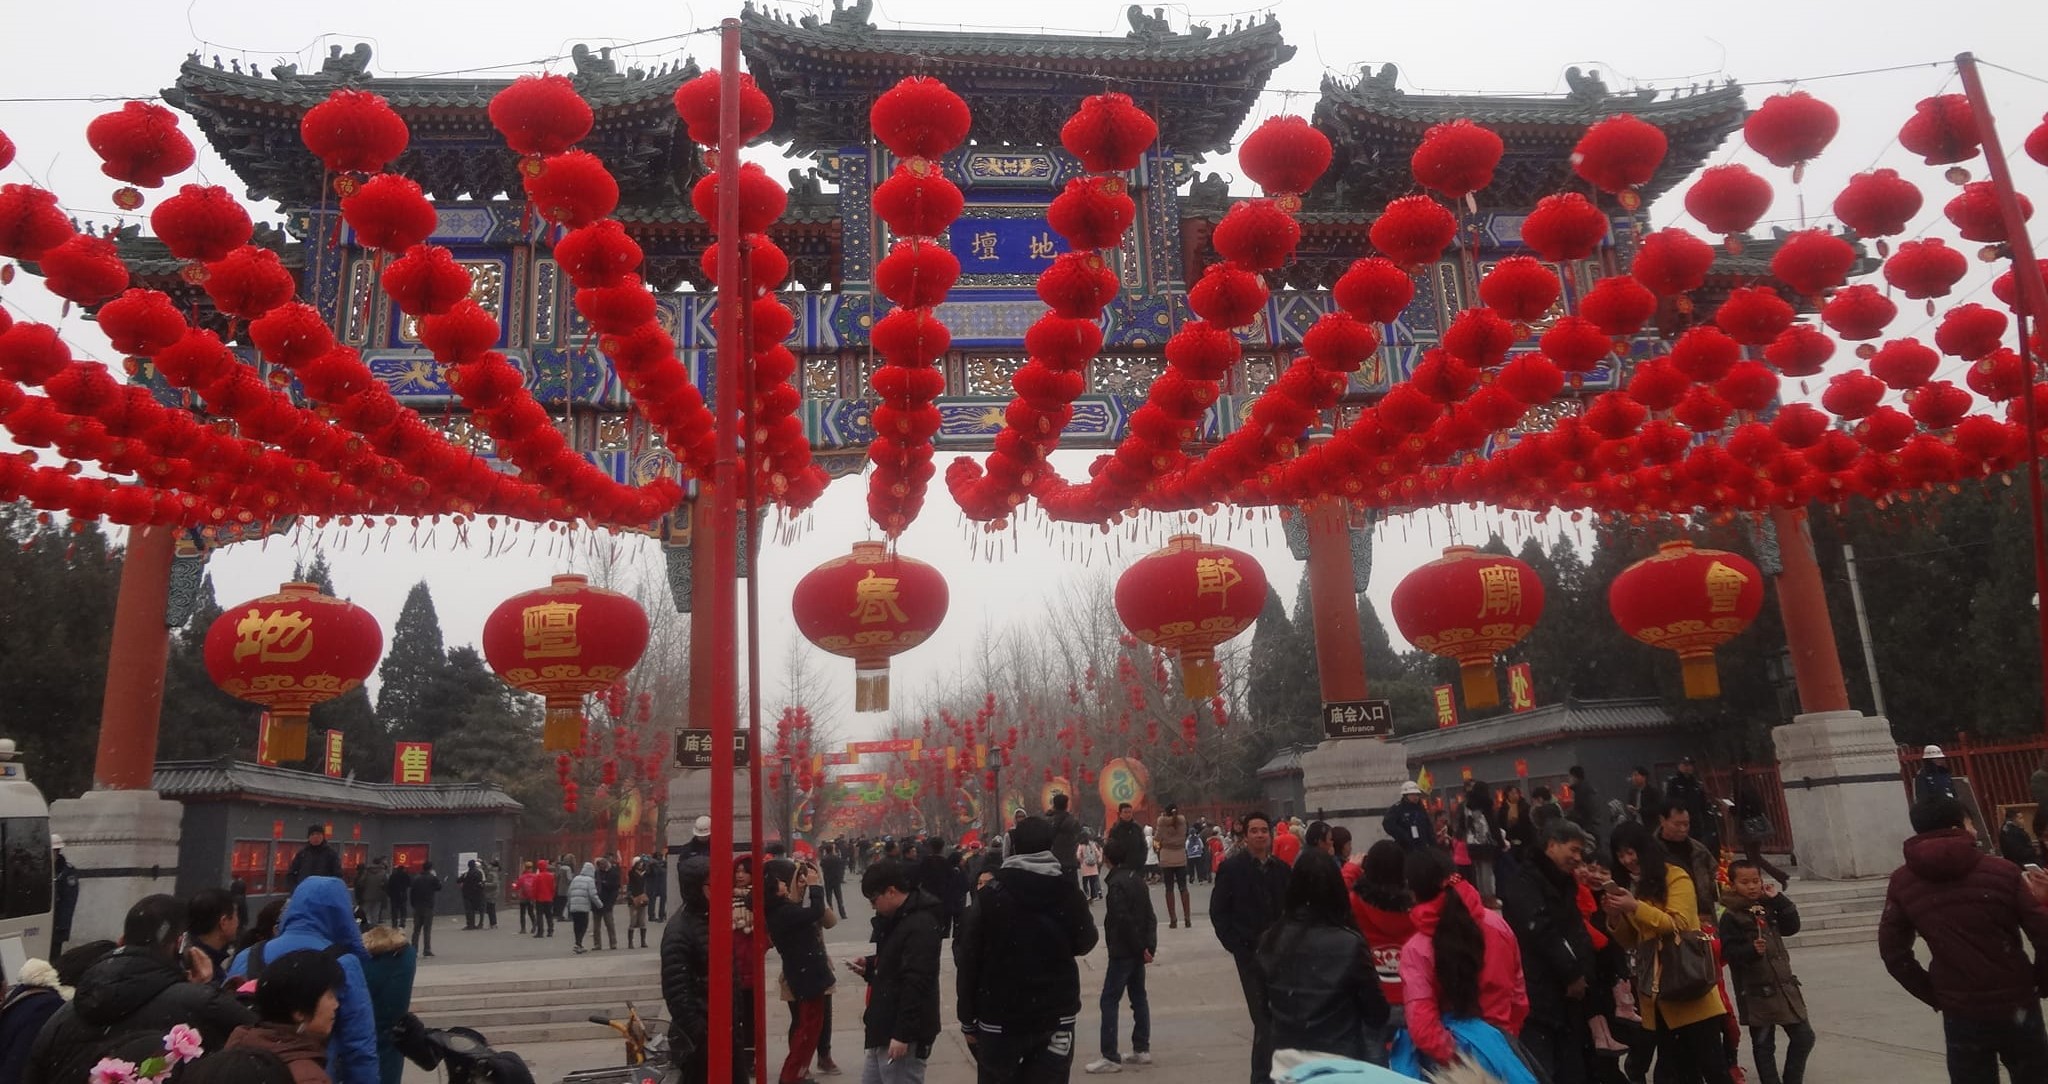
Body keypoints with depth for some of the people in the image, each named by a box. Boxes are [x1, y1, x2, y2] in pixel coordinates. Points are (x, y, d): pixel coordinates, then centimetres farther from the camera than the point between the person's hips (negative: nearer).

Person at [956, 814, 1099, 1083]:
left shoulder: (990, 895, -8)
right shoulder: (1068, 892, -4)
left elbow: (968, 961, -7)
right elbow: (1085, 943, 10)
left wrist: (967, 1018, 1)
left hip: (1000, 1015, -1)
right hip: (1057, 1014, 1)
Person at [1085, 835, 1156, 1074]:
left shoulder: (1117, 883, -16)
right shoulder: (1137, 879, 9)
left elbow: (1123, 919, -21)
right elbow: (1150, 916, 8)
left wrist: (1140, 947, -13)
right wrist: (1148, 945, 4)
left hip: (1123, 951, -9)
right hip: (1139, 950, 9)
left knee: (1109, 1000, -5)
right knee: (1138, 996, 16)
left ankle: (1110, 1057, -6)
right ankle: (1142, 1049, 21)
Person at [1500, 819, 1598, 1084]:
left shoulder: (1564, 882, 18)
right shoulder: (1524, 883, -12)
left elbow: (1578, 932, 17)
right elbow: (1541, 933, -21)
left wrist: (1582, 975, 3)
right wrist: (1572, 975, -12)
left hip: (1567, 994, 9)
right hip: (1537, 996, -9)